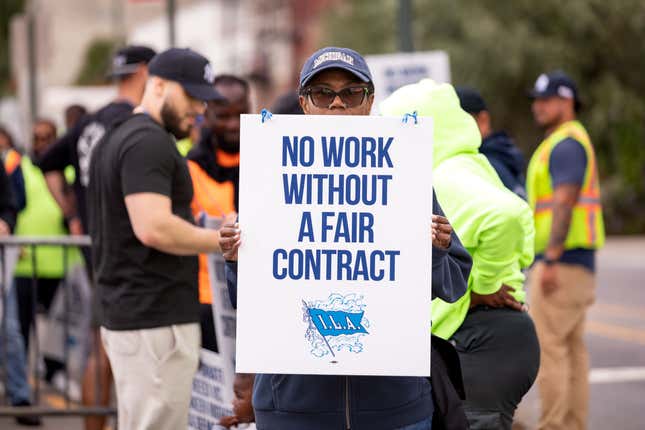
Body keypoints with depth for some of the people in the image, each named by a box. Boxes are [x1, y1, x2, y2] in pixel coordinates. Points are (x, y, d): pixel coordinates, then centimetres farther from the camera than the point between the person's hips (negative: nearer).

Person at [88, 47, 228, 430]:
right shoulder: (150, 141, -14)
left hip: (124, 313, 11)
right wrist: (224, 240, -16)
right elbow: (153, 228, -25)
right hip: (156, 322, -11)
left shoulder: (117, 137, 19)